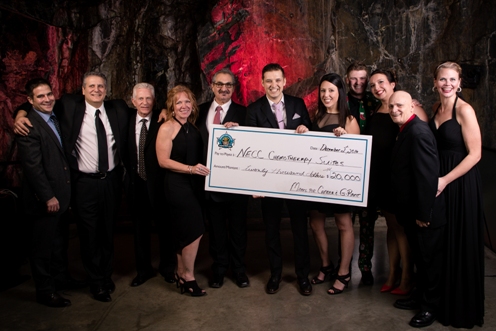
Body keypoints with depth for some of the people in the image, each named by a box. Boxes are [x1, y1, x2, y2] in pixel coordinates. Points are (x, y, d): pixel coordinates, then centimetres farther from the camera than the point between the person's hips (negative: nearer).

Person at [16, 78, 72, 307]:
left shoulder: (56, 119, 9)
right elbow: (33, 166, -21)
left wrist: (61, 194, 8)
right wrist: (48, 197, -20)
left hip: (61, 194, 8)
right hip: (44, 199, -8)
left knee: (58, 240, 22)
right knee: (43, 245, 6)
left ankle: (60, 275, 40)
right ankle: (45, 291, 21)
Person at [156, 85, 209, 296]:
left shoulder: (193, 127, 10)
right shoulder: (167, 128, -9)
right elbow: (163, 160, -13)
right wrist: (190, 168, -21)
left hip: (194, 184, 7)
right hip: (176, 185, -7)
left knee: (185, 233, 14)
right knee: (195, 231, -9)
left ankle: (181, 275, 28)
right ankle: (188, 277, 9)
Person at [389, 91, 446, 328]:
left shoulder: (418, 132, -21)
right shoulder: (406, 131, 10)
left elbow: (428, 175, -25)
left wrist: (423, 214, -21)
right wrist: (414, 212, 14)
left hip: (425, 213, -9)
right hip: (412, 211, 9)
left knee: (429, 259, 8)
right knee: (419, 258, 21)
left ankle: (430, 307, 24)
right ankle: (420, 297, 37)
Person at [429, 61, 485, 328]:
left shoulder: (464, 110, -11)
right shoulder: (435, 109, 9)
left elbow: (474, 154, -14)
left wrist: (446, 180, -17)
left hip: (460, 183, -6)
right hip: (437, 182, 7)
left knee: (459, 244, 4)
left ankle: (461, 308, 22)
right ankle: (440, 298, 31)